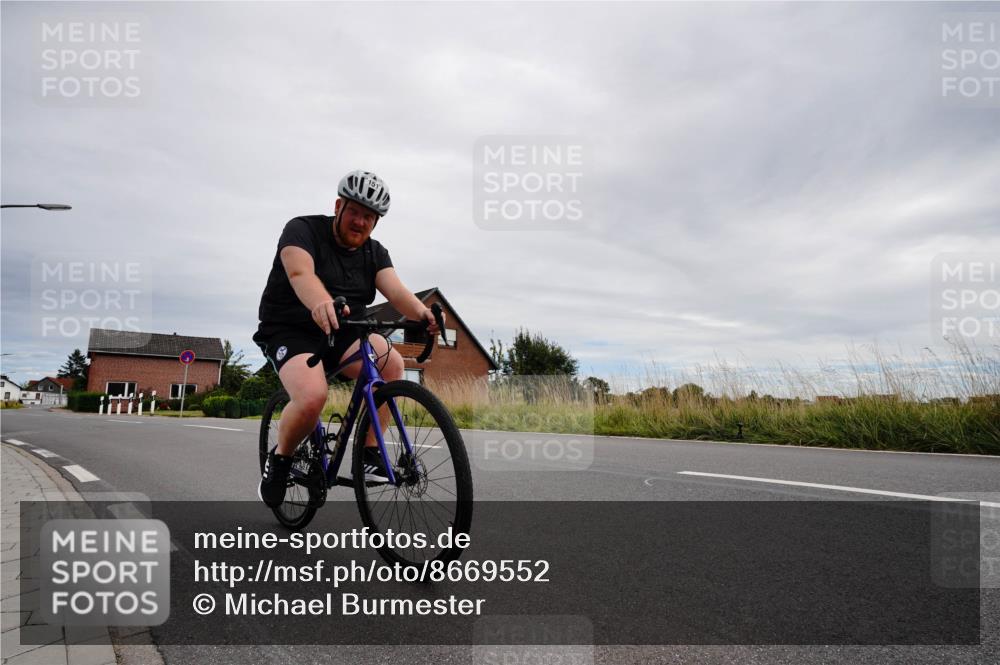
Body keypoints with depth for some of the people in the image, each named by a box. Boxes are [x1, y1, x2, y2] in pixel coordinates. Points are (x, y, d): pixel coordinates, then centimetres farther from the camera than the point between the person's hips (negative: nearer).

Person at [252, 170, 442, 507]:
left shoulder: (375, 252, 5)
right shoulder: (304, 230, -10)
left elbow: (395, 290, -15)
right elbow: (300, 272, -32)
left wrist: (421, 311, -39)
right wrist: (323, 305, -55)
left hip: (340, 335, 5)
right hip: (288, 331, -4)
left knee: (392, 363, -24)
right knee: (313, 397, -32)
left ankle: (370, 454, -13)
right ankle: (279, 458, -1)